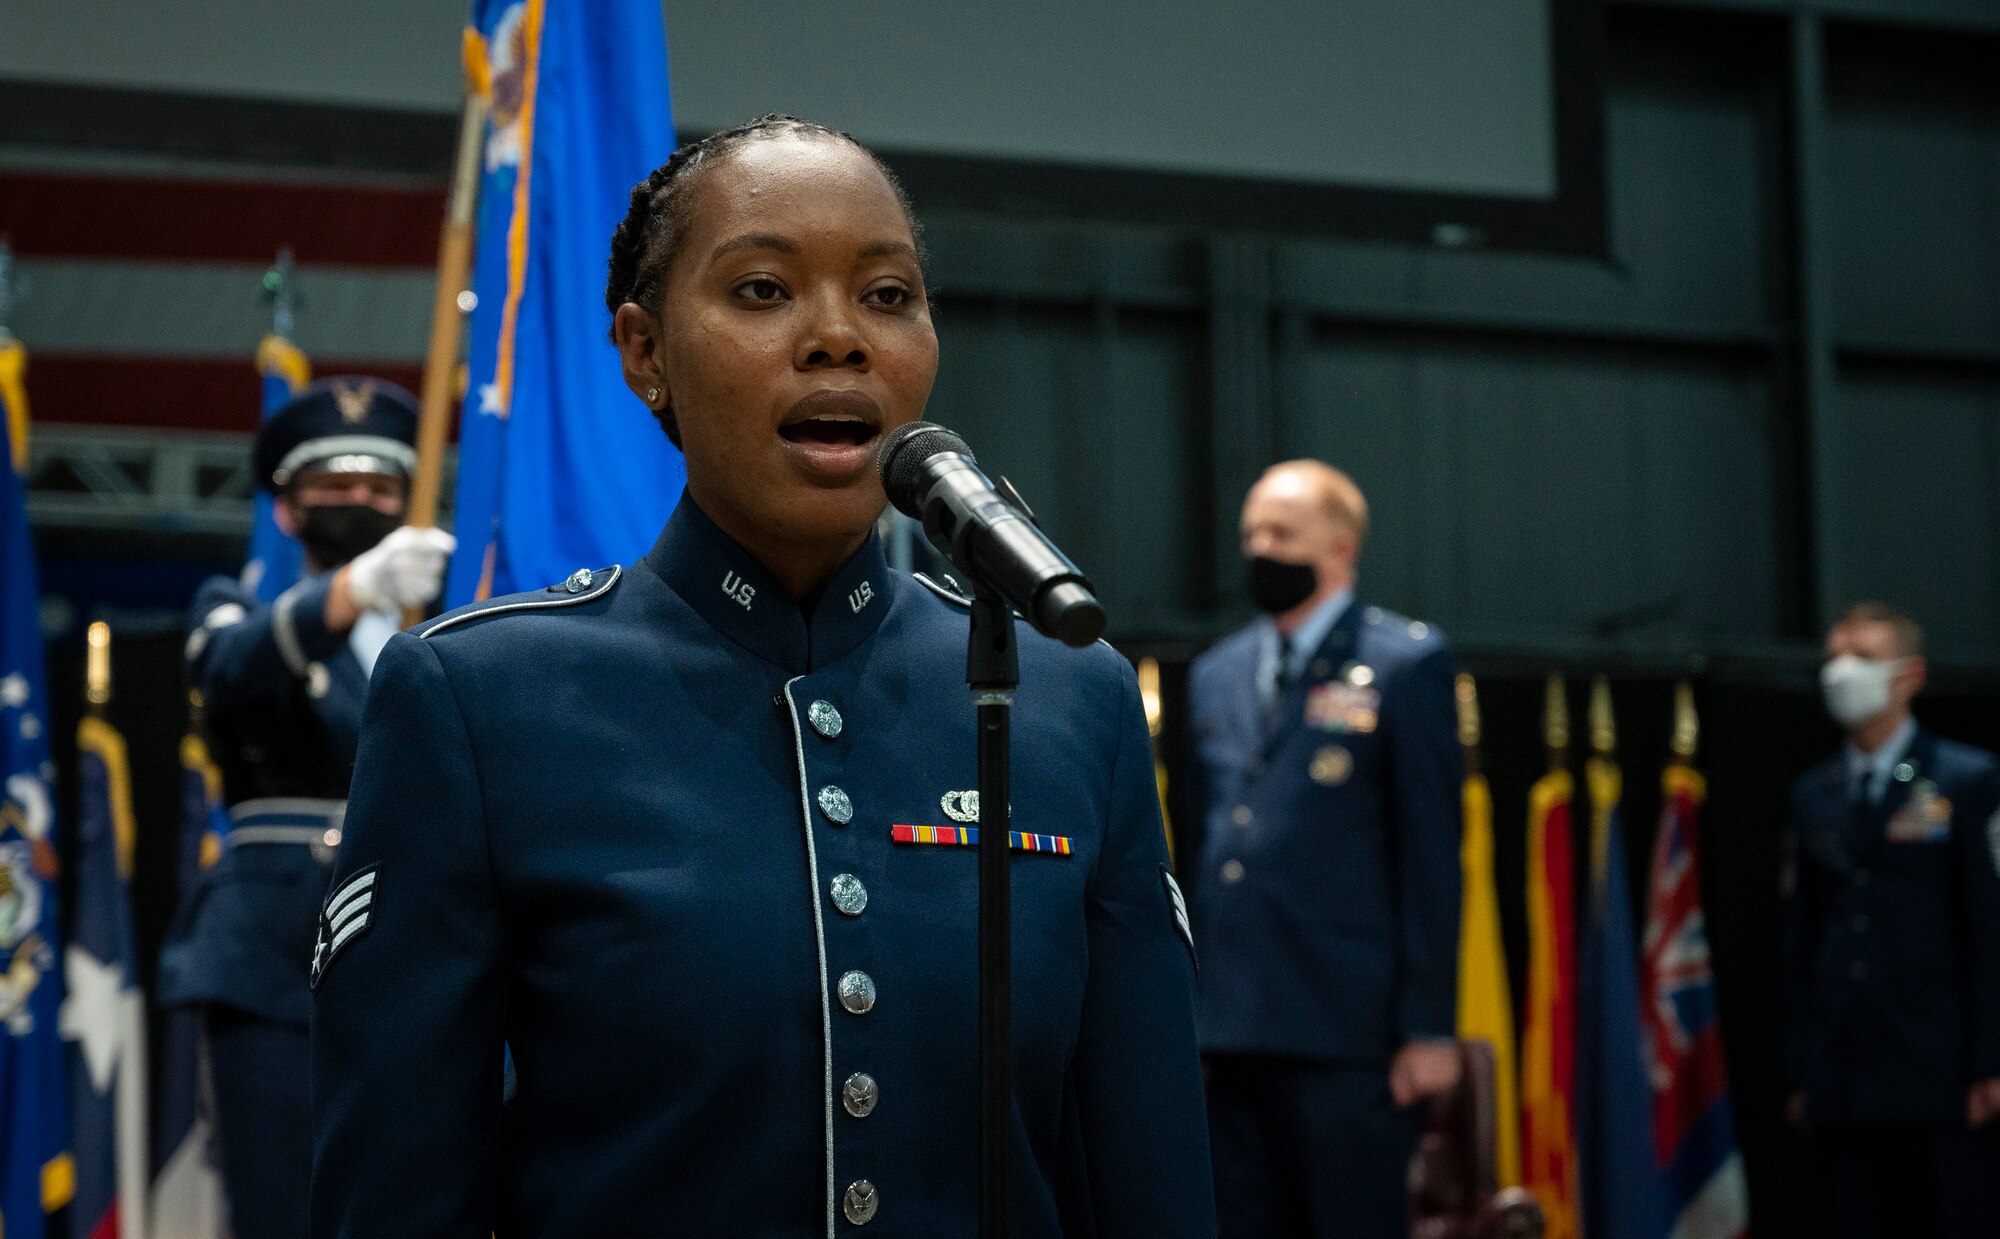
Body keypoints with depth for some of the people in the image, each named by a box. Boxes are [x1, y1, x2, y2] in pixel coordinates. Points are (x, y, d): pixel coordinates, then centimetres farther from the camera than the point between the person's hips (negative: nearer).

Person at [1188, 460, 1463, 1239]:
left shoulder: (1405, 664, -1)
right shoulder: (1217, 675, 17)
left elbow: (1431, 852, -4)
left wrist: (1428, 1027, -9)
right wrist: (1184, 1003, 13)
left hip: (1346, 1029, -6)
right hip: (1233, 1025, 6)